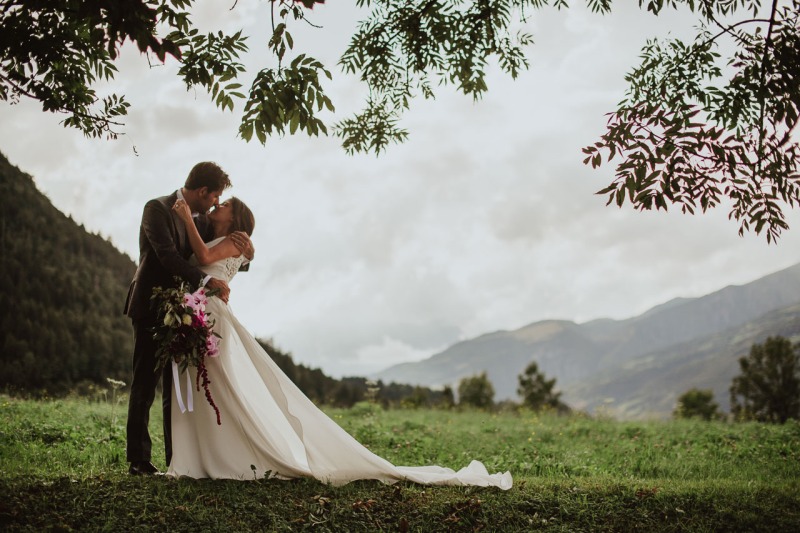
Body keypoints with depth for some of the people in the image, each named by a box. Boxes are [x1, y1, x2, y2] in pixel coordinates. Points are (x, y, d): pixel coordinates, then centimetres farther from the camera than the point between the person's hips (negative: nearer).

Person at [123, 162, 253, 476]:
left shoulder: (202, 221, 9)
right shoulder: (157, 208, -11)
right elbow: (167, 254, -24)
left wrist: (246, 251, -12)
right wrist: (206, 281, -31)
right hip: (151, 308, -7)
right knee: (144, 387, -2)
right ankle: (139, 460, 2)